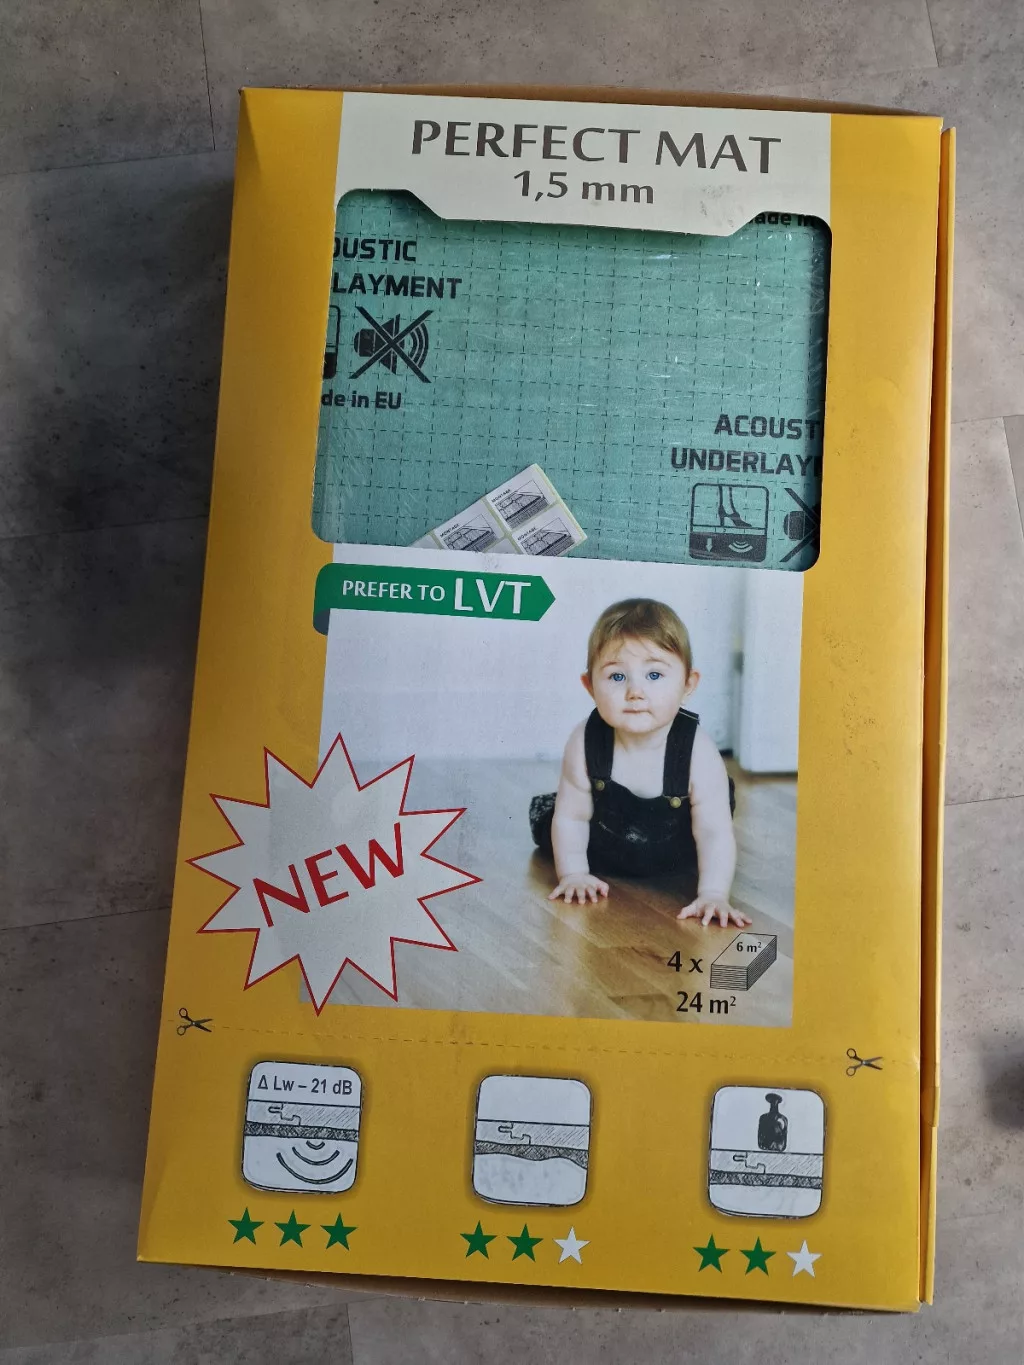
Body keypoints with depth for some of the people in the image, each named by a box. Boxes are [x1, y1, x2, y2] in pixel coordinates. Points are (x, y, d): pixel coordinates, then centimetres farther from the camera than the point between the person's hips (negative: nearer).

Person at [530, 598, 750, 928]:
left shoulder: (699, 753, -37)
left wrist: (713, 895, -40)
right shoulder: (585, 742, -32)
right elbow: (572, 817, -19)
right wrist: (572, 873, -21)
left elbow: (714, 832, -32)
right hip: (603, 850, 2)